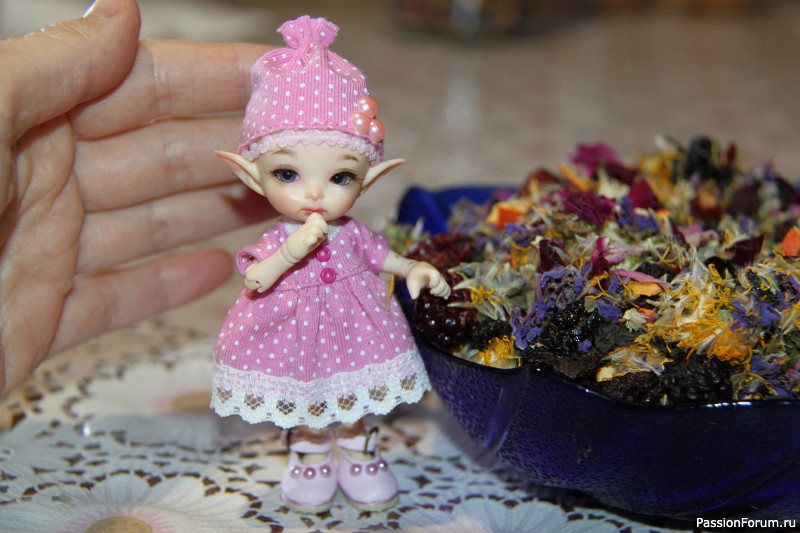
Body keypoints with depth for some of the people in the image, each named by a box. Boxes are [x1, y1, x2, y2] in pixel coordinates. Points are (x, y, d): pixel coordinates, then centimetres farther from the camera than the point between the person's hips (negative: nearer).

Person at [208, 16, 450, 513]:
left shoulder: (352, 234, -13)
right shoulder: (275, 240, -19)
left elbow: (386, 257, 0)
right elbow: (256, 281, -30)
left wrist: (416, 270, -19)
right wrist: (292, 252, -40)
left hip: (351, 329, 1)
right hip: (292, 335, -1)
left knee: (353, 404, 19)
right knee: (302, 404, 18)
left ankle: (357, 452, 43)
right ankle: (311, 455, 43)